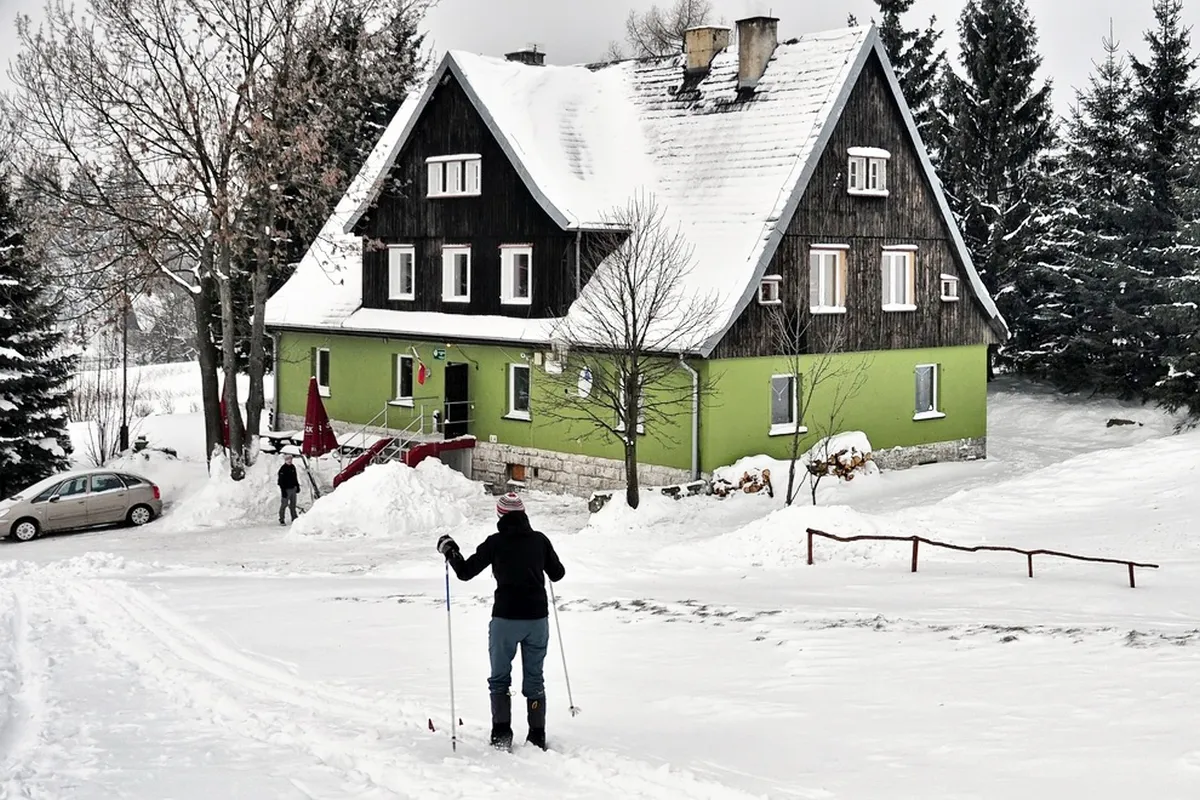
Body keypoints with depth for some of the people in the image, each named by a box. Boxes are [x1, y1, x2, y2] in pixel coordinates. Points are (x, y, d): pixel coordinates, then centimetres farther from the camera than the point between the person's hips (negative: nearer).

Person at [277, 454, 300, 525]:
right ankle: (281, 520, 4)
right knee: (284, 504, -3)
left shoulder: (293, 467, 8)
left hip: (293, 488, 7)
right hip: (286, 489, -7)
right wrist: (283, 491, -20)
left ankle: (294, 519, 23)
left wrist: (297, 486, 18)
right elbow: (281, 481, -16)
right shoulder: (282, 469, -15)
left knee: (293, 504, 14)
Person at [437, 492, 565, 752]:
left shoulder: (495, 543, -7)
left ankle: (501, 734, 2)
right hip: (538, 617, 3)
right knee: (534, 678, 12)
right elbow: (558, 574, 12)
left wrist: (449, 551, 14)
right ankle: (537, 736, 11)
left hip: (506, 618, -3)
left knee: (499, 678, 10)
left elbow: (465, 572, -1)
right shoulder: (540, 540, 1)